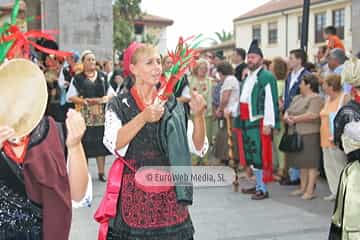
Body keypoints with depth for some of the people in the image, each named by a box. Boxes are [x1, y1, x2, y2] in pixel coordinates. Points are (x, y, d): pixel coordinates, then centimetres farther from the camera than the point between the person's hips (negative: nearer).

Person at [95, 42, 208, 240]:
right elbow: (113, 144, -18)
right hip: (134, 194, -2)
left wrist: (198, 115, -16)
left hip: (170, 196, 3)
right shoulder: (119, 105, -1)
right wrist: (143, 118, -28)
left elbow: (199, 147, 0)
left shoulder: (172, 104, 5)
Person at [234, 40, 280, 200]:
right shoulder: (247, 78, 17)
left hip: (259, 122, -8)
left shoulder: (267, 77, -9)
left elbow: (270, 101, -15)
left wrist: (268, 123, -19)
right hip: (246, 122, 8)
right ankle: (258, 184, 24)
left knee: (260, 155, -4)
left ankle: (263, 189, 3)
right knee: (251, 155, 13)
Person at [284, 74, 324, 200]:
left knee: (310, 162, -5)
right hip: (296, 135, 8)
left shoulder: (315, 98, -8)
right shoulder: (297, 98, 19)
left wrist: (294, 118, -12)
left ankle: (310, 191, -3)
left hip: (310, 135, -8)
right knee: (301, 162, 11)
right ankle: (302, 188, 18)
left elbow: (312, 115, -20)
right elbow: (288, 111, 16)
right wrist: (287, 117, -8)